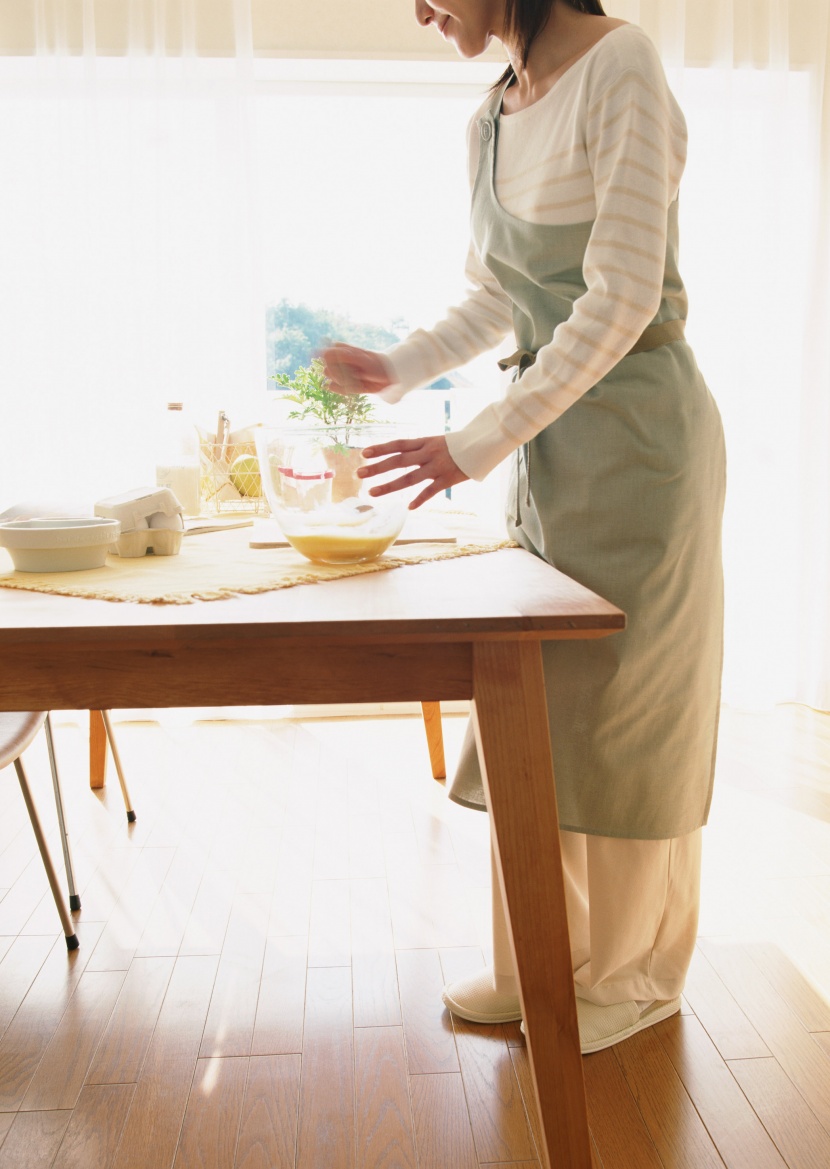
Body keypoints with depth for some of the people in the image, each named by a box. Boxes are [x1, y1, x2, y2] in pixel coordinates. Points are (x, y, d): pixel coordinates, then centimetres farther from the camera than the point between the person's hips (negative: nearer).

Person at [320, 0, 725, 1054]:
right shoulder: (490, 122, 13)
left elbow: (622, 299, -19)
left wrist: (480, 443, -20)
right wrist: (398, 369, 8)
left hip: (636, 431, -7)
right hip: (551, 435, 8)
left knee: (621, 706, 1)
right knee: (539, 699, 10)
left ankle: (633, 975, 22)